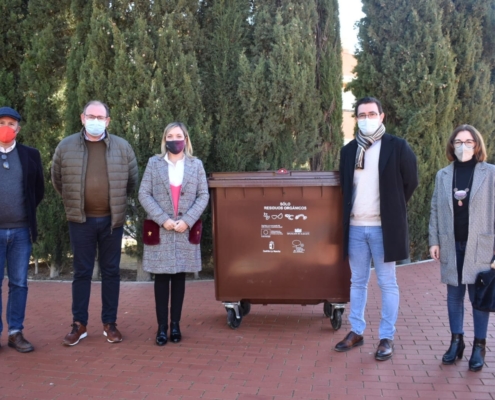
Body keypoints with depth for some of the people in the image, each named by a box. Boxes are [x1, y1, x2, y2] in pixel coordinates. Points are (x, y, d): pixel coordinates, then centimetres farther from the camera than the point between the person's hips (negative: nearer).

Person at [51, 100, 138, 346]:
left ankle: (110, 323, 17)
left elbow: (132, 180, 11)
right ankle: (79, 324, 16)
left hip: (112, 220, 1)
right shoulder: (66, 147, 0)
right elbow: (57, 180, 11)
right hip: (81, 220, 0)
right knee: (82, 272, 6)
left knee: (111, 272, 7)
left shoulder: (122, 147, 1)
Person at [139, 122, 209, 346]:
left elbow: (203, 196, 2)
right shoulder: (154, 163, 5)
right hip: (160, 231, -1)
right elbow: (144, 195, -1)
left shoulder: (196, 165, 7)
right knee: (162, 278, 1)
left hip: (185, 231, 1)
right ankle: (162, 326, 7)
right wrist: (163, 219, -12)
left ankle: (175, 324, 15)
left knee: (179, 277, 6)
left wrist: (187, 220, -11)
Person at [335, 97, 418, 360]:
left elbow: (411, 182, 2)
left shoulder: (397, 147, -3)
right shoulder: (348, 150, 9)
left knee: (387, 284, 4)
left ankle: (387, 338, 13)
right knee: (357, 281, 12)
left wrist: (393, 208, 5)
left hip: (383, 226, -4)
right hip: (355, 226, 4)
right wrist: (348, 215, 9)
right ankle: (356, 332, 23)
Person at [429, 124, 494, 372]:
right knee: (454, 296, 10)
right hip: (451, 246, 3)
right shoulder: (443, 175, 7)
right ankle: (456, 342, 23)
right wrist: (434, 241, 2)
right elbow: (435, 210, 8)